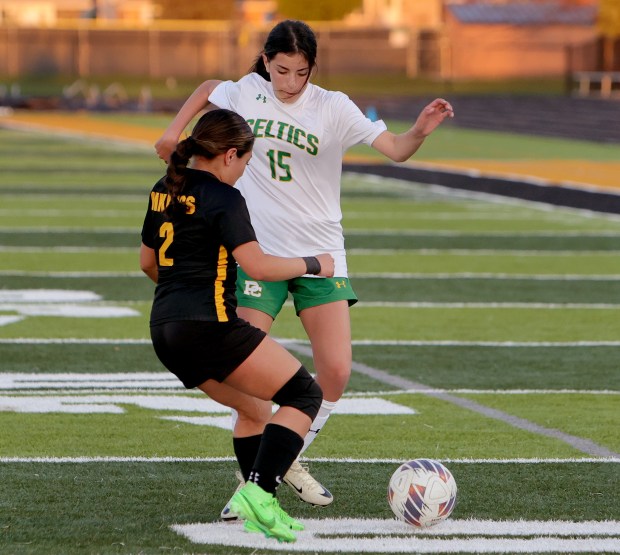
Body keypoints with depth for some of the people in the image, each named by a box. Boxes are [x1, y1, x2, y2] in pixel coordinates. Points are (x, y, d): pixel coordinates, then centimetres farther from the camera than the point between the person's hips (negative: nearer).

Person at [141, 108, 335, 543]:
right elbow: (258, 266, -17)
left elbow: (148, 262, 27)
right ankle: (258, 492, -19)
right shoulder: (222, 198, -9)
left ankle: (257, 511, 11)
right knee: (305, 394, -3)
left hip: (165, 329, 9)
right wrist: (314, 264, -2)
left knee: (258, 408, 21)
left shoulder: (164, 191, 15)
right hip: (209, 325, -9)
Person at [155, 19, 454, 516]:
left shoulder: (333, 107, -6)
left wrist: (421, 131, -33)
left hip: (320, 253, 0)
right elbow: (208, 91, 24)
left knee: (336, 372, -10)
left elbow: (395, 149, -14)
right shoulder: (246, 93, 0)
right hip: (258, 252, 0)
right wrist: (174, 132, 17)